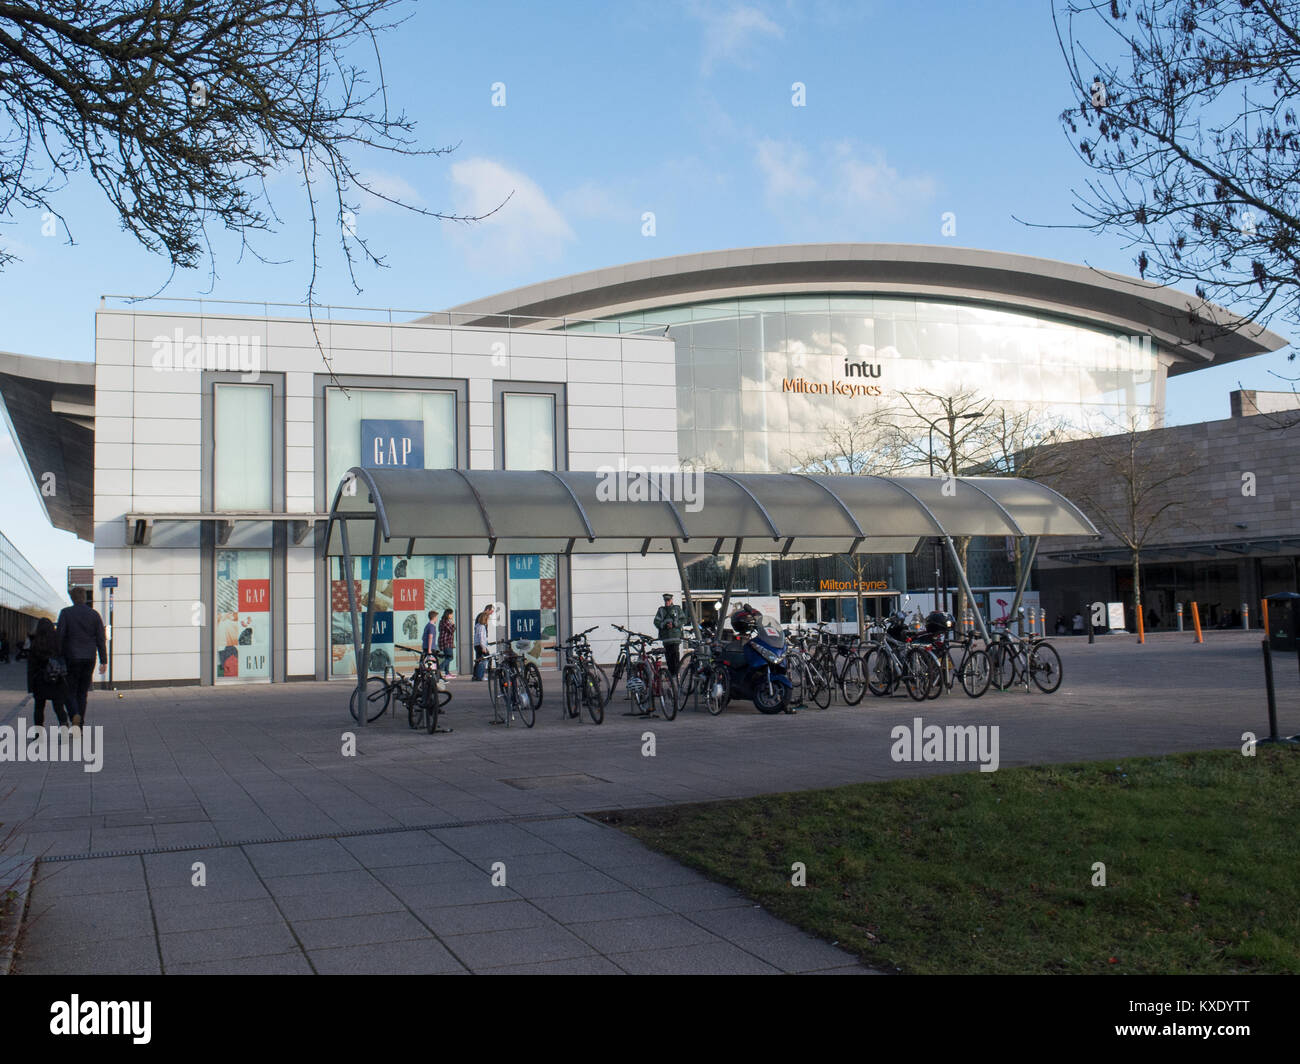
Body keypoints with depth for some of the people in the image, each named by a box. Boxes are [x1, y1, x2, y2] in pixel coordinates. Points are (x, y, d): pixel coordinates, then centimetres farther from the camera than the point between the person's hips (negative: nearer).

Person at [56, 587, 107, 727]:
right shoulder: (94, 614, 4)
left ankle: (75, 714, -21)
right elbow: (101, 639, 2)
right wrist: (104, 661, 4)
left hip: (71, 658, -3)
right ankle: (80, 726, 10)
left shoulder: (66, 613, -3)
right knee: (83, 693, 10)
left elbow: (60, 636, -8)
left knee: (70, 691, 6)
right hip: (89, 658, 3)